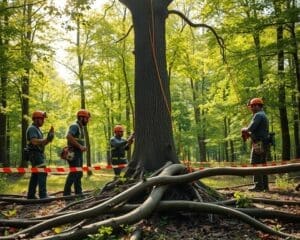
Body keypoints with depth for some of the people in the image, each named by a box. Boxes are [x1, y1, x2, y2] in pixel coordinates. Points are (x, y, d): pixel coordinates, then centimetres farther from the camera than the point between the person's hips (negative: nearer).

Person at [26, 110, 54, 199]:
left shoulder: (37, 129, 21)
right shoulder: (32, 129, -10)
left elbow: (41, 143, 20)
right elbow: (34, 141, -24)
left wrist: (48, 139, 4)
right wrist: (46, 139, -22)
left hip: (39, 154, 10)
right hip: (35, 154, -10)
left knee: (35, 175, 11)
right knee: (42, 173, -16)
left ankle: (31, 195, 16)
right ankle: (43, 195, -20)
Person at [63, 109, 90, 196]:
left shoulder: (81, 127, 20)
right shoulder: (74, 126, -11)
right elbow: (69, 136, -27)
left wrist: (83, 147, 9)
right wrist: (80, 146, -23)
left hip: (79, 153, 10)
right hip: (74, 153, -10)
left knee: (79, 174, 12)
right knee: (74, 173, -11)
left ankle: (78, 193, 18)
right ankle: (66, 193, -6)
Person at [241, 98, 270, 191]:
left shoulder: (258, 115, -11)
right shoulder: (264, 115, 22)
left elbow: (250, 128, -19)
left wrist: (244, 130, 1)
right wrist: (249, 134, 13)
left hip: (259, 144, -10)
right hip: (265, 144, 10)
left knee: (256, 165, -8)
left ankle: (258, 185, -9)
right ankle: (265, 185, 15)